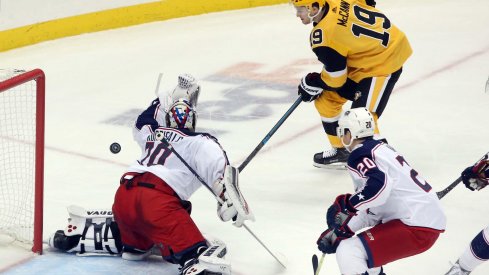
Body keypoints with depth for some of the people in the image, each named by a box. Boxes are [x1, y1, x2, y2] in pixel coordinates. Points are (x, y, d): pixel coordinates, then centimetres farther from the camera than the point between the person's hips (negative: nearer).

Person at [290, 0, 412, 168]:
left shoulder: (324, 35, -28)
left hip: (384, 63, -10)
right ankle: (340, 151, 29)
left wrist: (312, 84, 0)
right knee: (325, 99, 15)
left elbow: (336, 77, -19)